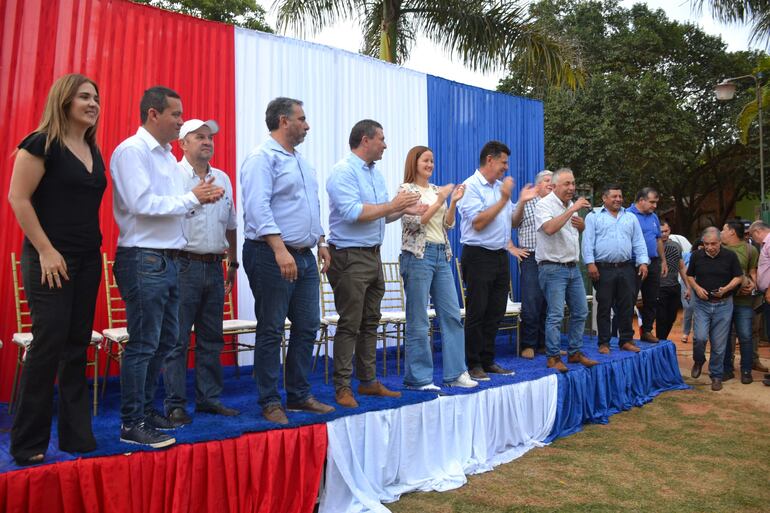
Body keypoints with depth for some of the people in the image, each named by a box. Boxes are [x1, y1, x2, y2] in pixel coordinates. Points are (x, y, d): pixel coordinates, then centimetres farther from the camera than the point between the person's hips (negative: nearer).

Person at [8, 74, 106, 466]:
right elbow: (18, 198, -11)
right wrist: (46, 250, -15)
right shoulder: (41, 144, -7)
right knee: (47, 345, -4)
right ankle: (28, 443, 10)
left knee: (77, 348, 9)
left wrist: (93, 248, 11)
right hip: (52, 259, -7)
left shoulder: (94, 151, 14)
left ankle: (76, 435, 18)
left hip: (88, 260, 7)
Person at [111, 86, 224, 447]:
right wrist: (192, 198, -13)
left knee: (165, 340, 15)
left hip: (167, 259, 10)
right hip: (142, 259, -10)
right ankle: (132, 424, 8)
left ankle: (145, 409, 28)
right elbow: (142, 203, -20)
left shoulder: (167, 156, 18)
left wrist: (200, 198, 2)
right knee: (143, 344, -4)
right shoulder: (132, 151, -10)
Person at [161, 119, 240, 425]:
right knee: (177, 339, -2)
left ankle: (209, 398, 21)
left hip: (214, 267, 6)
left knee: (211, 337, 11)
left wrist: (233, 262, 21)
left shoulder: (222, 179, 15)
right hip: (184, 265, -6)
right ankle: (175, 403, 8)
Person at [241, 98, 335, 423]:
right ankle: (270, 403, 11)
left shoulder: (301, 161, 19)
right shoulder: (262, 158, -9)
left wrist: (321, 242, 17)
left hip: (304, 256, 9)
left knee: (307, 327, 11)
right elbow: (257, 207, -20)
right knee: (271, 332, 0)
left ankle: (299, 396, 23)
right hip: (271, 256, -9)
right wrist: (280, 250, -28)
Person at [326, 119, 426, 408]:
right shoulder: (343, 172, -12)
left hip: (373, 255, 9)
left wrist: (404, 210, 5)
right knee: (349, 325, -4)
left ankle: (368, 381, 23)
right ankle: (342, 388, 5)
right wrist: (392, 206, -17)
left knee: (370, 323, 13)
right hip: (349, 257, -9)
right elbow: (353, 212, -24)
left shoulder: (375, 173, 17)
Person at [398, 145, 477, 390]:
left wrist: (453, 202, -1)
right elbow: (414, 222, -13)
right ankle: (418, 377, 8)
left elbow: (448, 225, 13)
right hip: (418, 255, -7)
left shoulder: (436, 189, 16)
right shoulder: (407, 189, -2)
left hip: (441, 255, 7)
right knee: (418, 321, -2)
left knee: (452, 315, 6)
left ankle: (455, 372, 14)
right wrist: (439, 200, -12)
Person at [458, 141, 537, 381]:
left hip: (500, 255, 8)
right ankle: (474, 364, 8)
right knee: (476, 313, -1)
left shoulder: (501, 186, 15)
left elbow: (511, 221, 19)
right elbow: (478, 222, -18)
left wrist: (521, 202, 3)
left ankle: (488, 361, 21)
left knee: (495, 312, 11)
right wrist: (503, 199, -16)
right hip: (478, 255, -8)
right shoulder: (471, 186, -9)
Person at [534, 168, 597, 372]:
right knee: (555, 315, -9)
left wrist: (582, 224, 5)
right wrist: (572, 209, -27)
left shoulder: (571, 204, 14)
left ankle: (575, 353, 23)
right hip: (553, 268, -8)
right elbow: (549, 228, -30)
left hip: (573, 267, 8)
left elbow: (579, 230, 29)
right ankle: (553, 358, 0)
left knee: (580, 312, 12)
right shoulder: (545, 204, -11)